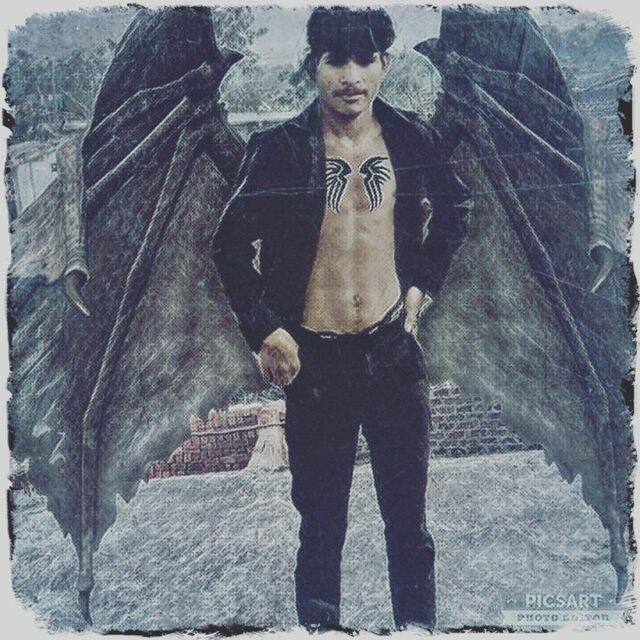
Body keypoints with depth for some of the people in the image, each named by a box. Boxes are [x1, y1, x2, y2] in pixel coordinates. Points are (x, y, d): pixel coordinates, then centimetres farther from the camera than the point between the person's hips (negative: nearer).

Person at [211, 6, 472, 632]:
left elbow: (455, 210, 18)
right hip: (316, 358, -2)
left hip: (394, 351, 2)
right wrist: (264, 329, -5)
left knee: (408, 517, 15)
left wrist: (423, 281, 10)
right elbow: (230, 246, 0)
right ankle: (318, 623, 34)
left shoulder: (414, 138, 1)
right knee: (321, 524, 12)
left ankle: (418, 623, 36)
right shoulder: (279, 148, -7)